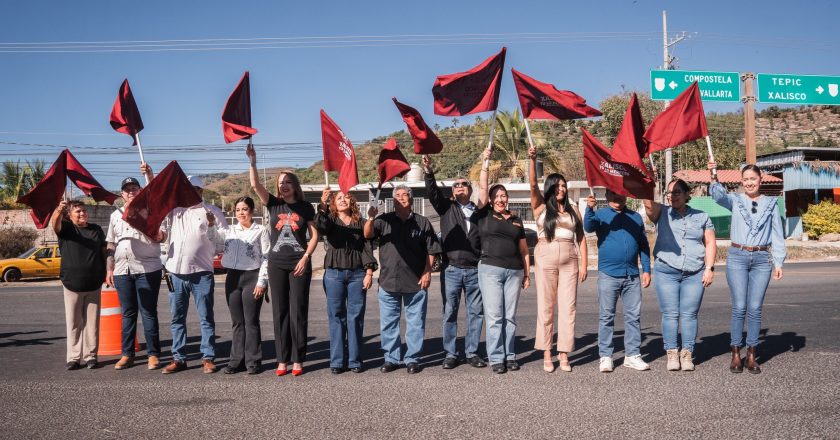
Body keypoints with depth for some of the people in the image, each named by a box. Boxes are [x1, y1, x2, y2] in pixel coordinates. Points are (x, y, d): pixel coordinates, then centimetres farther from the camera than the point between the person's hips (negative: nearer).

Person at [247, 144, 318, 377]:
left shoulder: (305, 207, 3)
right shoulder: (273, 204, 5)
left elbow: (314, 235, 2)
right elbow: (255, 185, -8)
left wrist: (305, 258, -8)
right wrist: (252, 161, -19)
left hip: (299, 264, -2)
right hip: (276, 263, 2)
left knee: (298, 312, 0)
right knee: (280, 312, 4)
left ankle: (297, 360, 6)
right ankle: (282, 360, 10)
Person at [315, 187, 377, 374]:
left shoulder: (360, 223, 8)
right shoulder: (330, 220, 5)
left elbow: (368, 248, 5)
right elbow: (320, 227, -19)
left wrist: (369, 272, -4)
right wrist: (323, 205, -34)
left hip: (357, 274, 1)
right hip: (334, 274, 0)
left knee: (356, 317, 2)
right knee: (336, 317, 2)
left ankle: (355, 360, 9)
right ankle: (337, 361, 7)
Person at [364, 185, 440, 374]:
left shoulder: (422, 222, 3)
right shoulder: (384, 220, 5)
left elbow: (431, 250, 4)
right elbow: (367, 235, -10)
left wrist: (427, 272, -5)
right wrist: (370, 218, -29)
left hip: (416, 282, -1)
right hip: (388, 281, 1)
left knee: (415, 322, 5)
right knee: (388, 323, 8)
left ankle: (412, 359, 16)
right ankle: (391, 358, 20)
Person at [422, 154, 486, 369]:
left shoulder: (479, 212, 9)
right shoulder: (446, 207, 8)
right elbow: (433, 192, -9)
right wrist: (428, 171, -25)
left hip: (475, 270, 1)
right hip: (451, 269, -1)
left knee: (476, 312, 5)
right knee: (449, 312, 2)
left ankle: (472, 352, 16)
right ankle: (450, 354, 11)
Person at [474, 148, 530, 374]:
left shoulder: (516, 220, 15)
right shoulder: (485, 214, 7)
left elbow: (524, 250, 18)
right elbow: (482, 187, -3)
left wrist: (527, 274, 14)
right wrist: (485, 162, -3)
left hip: (514, 271, 3)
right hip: (490, 269, -3)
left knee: (510, 316, 5)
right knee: (494, 316, -5)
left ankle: (510, 356, 12)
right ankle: (496, 358, -1)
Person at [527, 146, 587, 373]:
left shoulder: (573, 209, 13)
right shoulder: (541, 207, 6)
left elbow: (581, 237, 11)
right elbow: (533, 184, -8)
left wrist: (583, 264, 4)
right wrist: (532, 160, -21)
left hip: (569, 260, 2)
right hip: (546, 258, -2)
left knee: (568, 307, 0)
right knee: (546, 306, 1)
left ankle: (564, 354, 5)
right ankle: (547, 354, 7)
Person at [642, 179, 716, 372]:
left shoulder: (702, 217, 13)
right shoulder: (662, 213, 9)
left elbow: (710, 243, 11)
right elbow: (649, 204, -13)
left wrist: (709, 268, 1)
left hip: (694, 274, 1)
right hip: (666, 272, -1)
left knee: (689, 315, -1)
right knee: (670, 314, -2)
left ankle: (687, 354, 5)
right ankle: (671, 353, 3)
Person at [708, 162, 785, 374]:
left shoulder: (771, 204, 10)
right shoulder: (735, 200, 6)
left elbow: (777, 235, 11)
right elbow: (719, 196, -17)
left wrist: (778, 262, 5)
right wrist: (714, 177, -35)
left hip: (762, 259, 1)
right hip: (737, 256, -1)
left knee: (755, 309, 2)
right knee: (739, 308, -2)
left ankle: (752, 355, 11)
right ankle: (735, 353, 6)